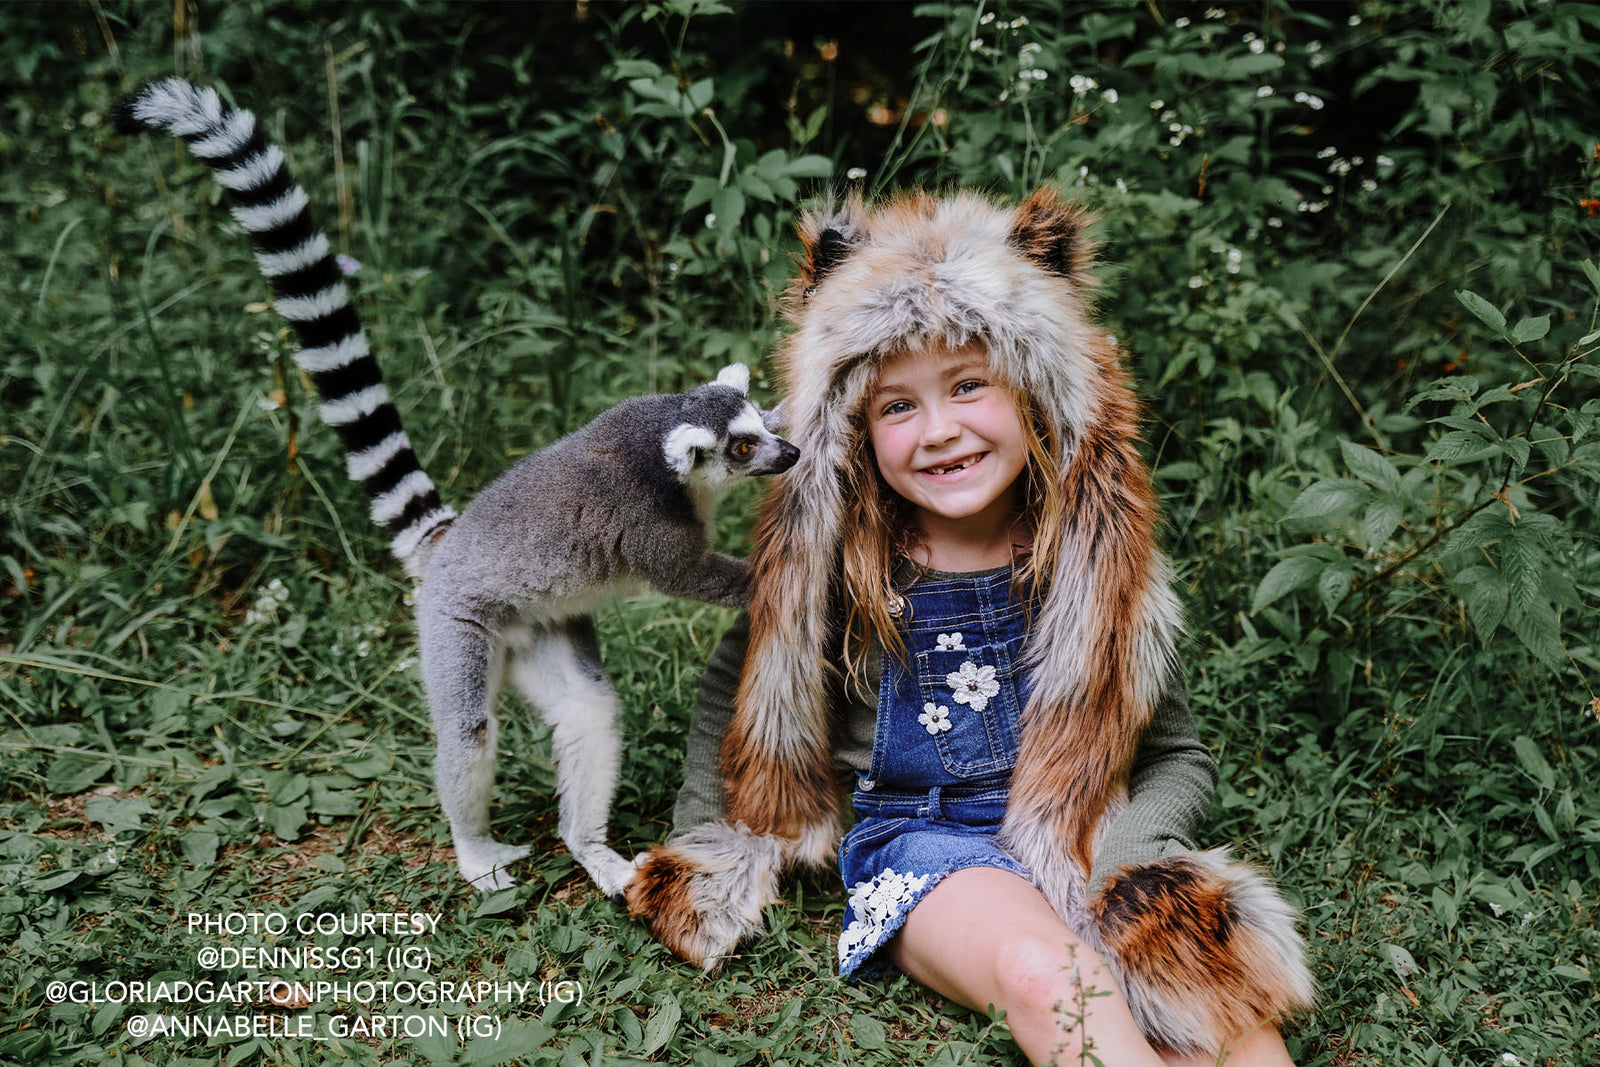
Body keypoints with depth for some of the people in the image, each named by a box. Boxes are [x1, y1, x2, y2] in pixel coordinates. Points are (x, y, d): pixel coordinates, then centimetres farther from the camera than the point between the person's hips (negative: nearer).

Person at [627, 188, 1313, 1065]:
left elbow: (1178, 754, 4)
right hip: (916, 841, -1)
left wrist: (1133, 859, -16)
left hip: (1074, 849, 1)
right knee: (1045, 977, -34)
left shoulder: (1094, 558, -3)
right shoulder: (832, 560, -5)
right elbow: (737, 692, 12)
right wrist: (705, 858, 4)